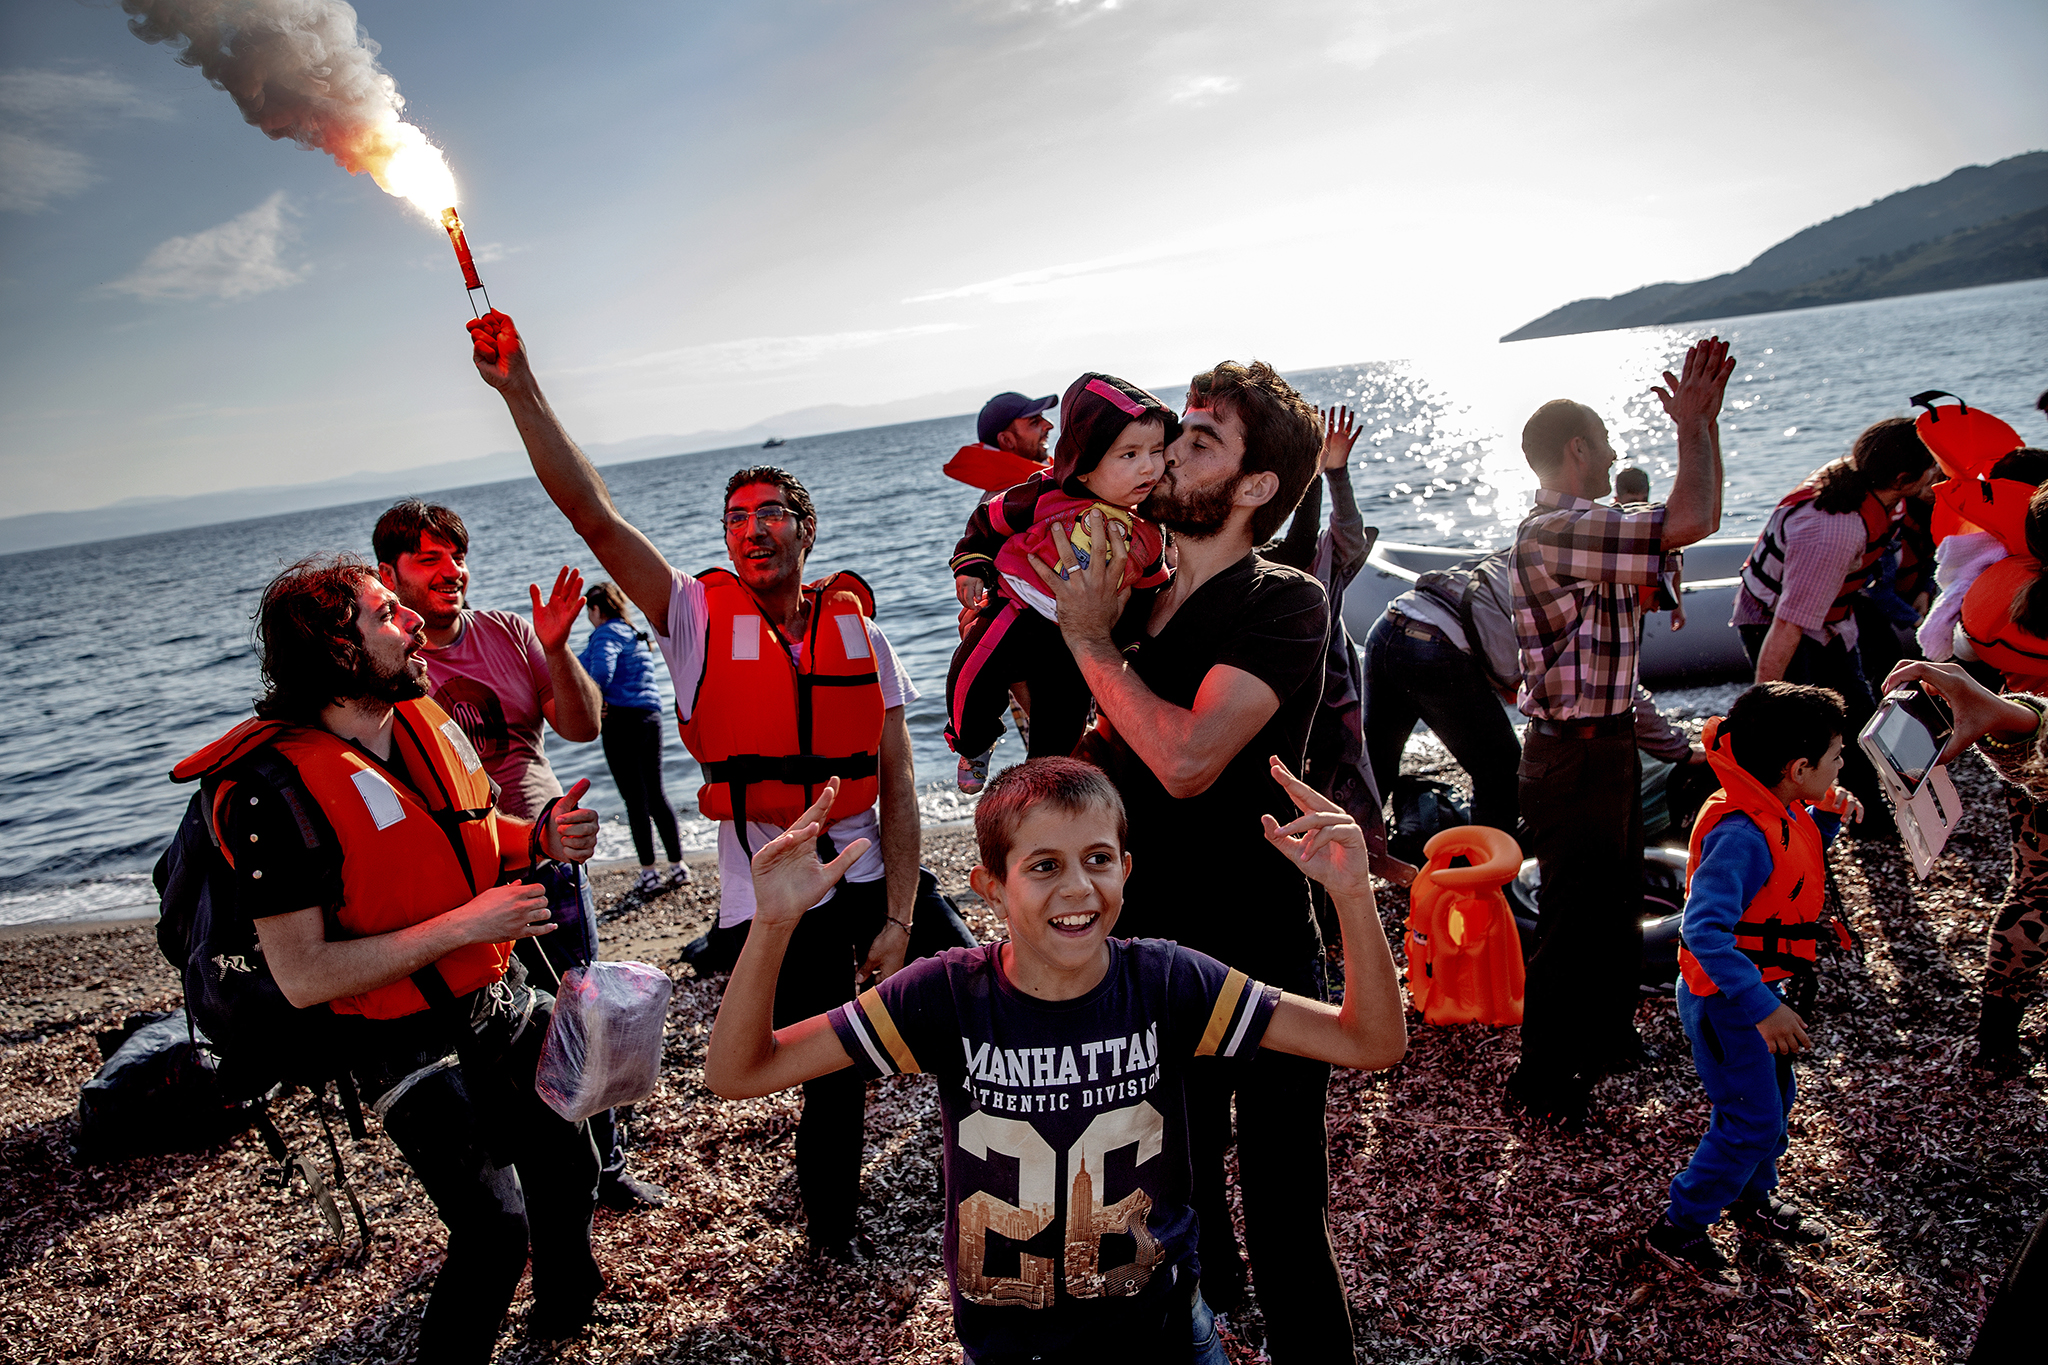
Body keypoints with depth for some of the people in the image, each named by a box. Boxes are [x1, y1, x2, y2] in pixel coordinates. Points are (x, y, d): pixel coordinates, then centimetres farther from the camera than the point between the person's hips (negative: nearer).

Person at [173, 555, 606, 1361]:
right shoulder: (274, 790, -24)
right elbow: (303, 977, -24)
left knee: (568, 1169, 21)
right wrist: (464, 924, -26)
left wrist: (543, 837, -6)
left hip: (505, 999, 8)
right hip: (411, 1044, -7)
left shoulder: (425, 718, 0)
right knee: (495, 1234, -8)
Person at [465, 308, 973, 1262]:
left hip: (870, 872, 2)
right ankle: (830, 1222, 34)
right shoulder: (699, 617, -4)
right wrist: (519, 390, -23)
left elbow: (896, 782, -3)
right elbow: (591, 513, -15)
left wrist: (899, 917, -8)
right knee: (832, 1078, 3)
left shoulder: (857, 629, -1)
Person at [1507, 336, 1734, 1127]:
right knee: (1573, 920, 1)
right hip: (1572, 757, -11)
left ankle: (1607, 1039, 45)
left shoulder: (1591, 529, 10)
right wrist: (1692, 426, -17)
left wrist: (1705, 422, 14)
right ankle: (1541, 1084, 17)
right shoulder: (1551, 533, -24)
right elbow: (1691, 521, -31)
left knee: (1616, 900, 25)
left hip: (1608, 743, 11)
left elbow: (1697, 517, 22)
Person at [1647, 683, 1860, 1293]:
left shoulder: (1779, 813, -2)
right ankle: (1681, 1231, 16)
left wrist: (1825, 818, 2)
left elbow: (1797, 860, 21)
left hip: (1760, 990, 10)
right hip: (1727, 998, -10)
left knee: (1773, 1099, 24)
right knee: (1750, 1121, 0)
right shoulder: (1741, 834, -32)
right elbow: (1705, 931, -38)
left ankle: (1755, 1200, 47)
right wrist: (1762, 1007, -42)